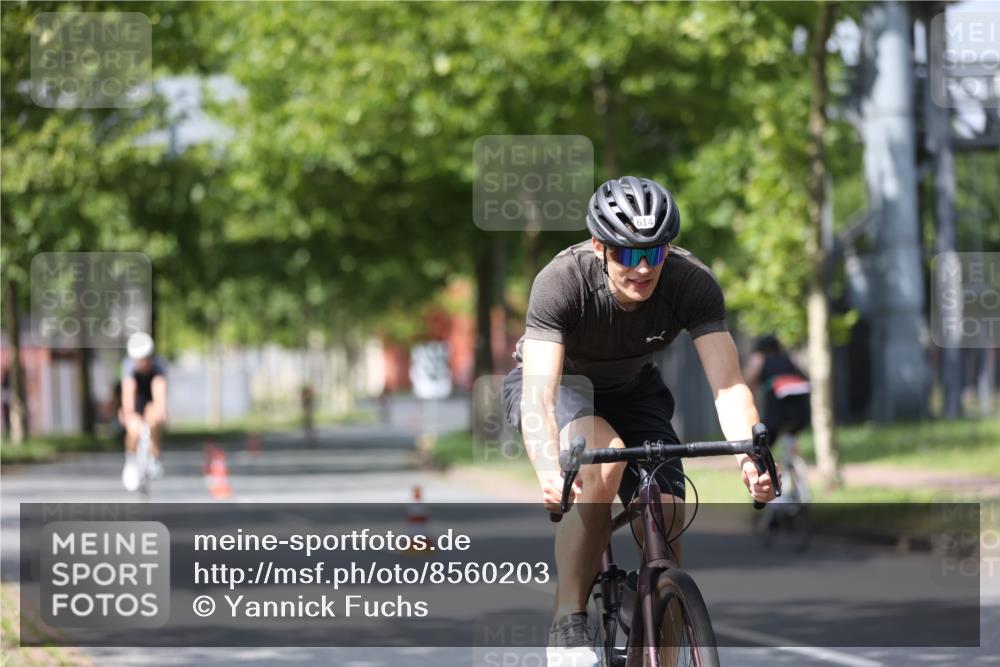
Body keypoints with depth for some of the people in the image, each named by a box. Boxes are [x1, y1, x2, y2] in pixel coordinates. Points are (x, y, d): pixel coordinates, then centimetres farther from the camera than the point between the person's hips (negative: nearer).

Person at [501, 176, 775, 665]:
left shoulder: (692, 284, -28)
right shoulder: (562, 281, -35)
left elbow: (728, 384, -35)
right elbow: (541, 393, -45)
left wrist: (749, 456, -55)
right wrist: (549, 472, -63)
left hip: (633, 389, 3)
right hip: (558, 384, -3)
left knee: (666, 522, -15)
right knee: (603, 455, -35)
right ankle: (568, 623, -23)